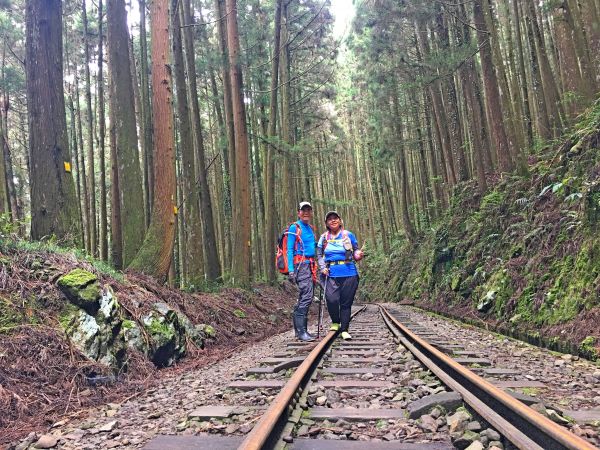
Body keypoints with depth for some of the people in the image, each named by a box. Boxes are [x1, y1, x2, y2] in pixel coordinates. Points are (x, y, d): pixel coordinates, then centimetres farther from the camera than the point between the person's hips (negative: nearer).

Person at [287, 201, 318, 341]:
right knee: (306, 296, -16)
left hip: (310, 265, 8)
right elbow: (290, 249, -8)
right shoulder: (294, 228, -3)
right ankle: (301, 331, -14)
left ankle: (299, 329, 17)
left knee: (305, 298, 10)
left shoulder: (310, 228, 19)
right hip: (301, 264, -8)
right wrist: (290, 269, -15)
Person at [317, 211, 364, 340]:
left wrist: (358, 255, -11)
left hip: (349, 274, 0)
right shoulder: (324, 237, 11)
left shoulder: (348, 235, 7)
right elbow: (319, 255, 13)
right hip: (331, 274, 0)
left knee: (346, 303, 2)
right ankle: (335, 322, 12)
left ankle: (344, 330, 13)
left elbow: (356, 251, 12)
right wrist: (322, 268, -3)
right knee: (332, 299, -16)